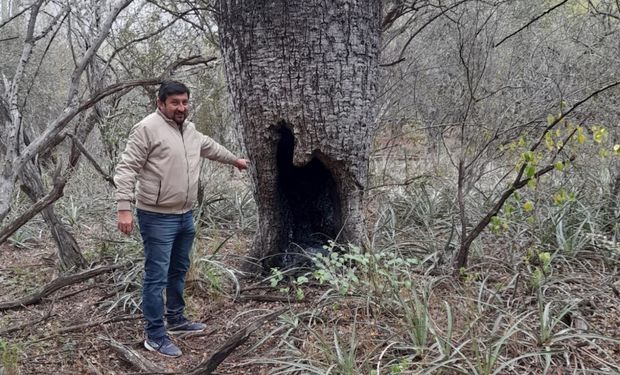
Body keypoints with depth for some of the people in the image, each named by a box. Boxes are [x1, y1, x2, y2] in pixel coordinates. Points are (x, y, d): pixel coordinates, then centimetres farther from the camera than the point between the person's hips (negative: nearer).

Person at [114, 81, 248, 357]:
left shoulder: (189, 129, 11)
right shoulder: (147, 129, -14)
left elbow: (209, 146, 31)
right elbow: (126, 169, -17)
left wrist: (234, 160, 43)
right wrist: (124, 208, -24)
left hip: (185, 215, 9)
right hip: (158, 218, -9)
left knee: (179, 271, 20)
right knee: (157, 277, -3)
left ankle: (176, 320, 36)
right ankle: (155, 336, 7)